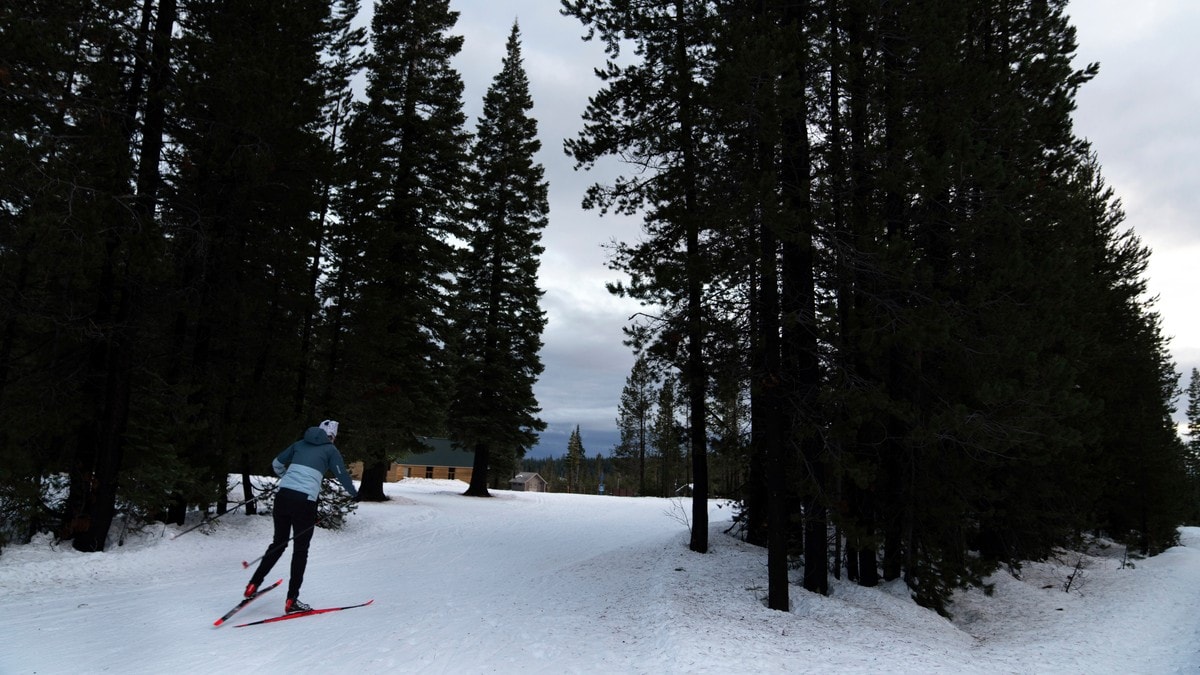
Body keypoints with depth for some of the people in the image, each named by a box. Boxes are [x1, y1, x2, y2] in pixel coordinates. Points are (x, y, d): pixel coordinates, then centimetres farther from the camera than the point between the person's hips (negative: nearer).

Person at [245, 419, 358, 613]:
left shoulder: (300, 444, 19)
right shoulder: (330, 449, 7)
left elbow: (277, 464, 26)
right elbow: (342, 475, 6)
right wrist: (354, 493, 24)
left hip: (283, 495, 5)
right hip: (304, 500, -5)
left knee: (278, 544, 20)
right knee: (301, 550, 5)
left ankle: (253, 584, 17)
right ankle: (292, 600, 6)